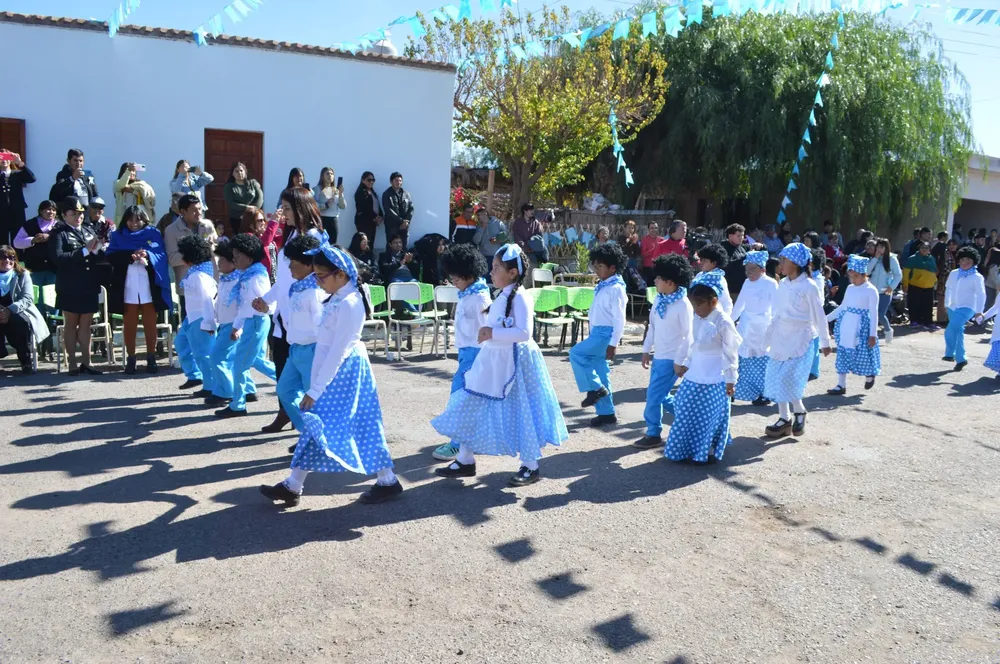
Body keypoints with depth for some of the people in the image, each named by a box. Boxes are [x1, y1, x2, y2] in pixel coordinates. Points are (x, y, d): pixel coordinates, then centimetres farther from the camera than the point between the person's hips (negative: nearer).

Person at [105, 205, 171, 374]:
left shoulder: (153, 234, 9)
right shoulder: (118, 236, 10)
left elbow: (162, 256, -1)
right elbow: (110, 256, -4)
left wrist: (147, 255, -20)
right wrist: (131, 255, -19)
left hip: (149, 285, -1)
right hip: (127, 286, 1)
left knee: (150, 323, 3)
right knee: (129, 324, 4)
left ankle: (151, 358, 9)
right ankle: (130, 358, 10)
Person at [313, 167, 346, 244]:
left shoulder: (336, 190, 11)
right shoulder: (318, 189, -1)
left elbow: (343, 206, 5)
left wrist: (340, 194, -6)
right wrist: (326, 205, -20)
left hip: (335, 220, 4)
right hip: (322, 220, -4)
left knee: (333, 244, 3)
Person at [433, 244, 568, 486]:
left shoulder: (519, 297, -16)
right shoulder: (502, 296, 11)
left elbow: (524, 332, -25)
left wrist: (492, 333, -26)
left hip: (513, 362, -9)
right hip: (493, 361, 9)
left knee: (519, 414, 1)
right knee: (472, 408, 10)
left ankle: (530, 467, 16)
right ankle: (465, 461, 22)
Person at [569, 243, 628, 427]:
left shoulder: (615, 288, -15)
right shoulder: (603, 286, 12)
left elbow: (619, 319, -19)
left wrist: (613, 344, -22)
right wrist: (592, 335, 22)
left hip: (606, 334, -9)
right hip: (597, 332, 9)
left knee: (576, 353, -18)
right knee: (600, 372, 10)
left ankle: (595, 388, -5)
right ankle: (606, 413, 17)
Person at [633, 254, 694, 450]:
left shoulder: (683, 305, -18)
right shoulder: (660, 299, 5)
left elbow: (688, 336, -16)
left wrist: (681, 362, -16)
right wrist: (647, 350, 15)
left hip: (671, 359, -8)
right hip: (658, 356, 8)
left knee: (654, 395, -5)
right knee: (661, 396, 15)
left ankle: (653, 435, 10)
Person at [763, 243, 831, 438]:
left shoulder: (808, 286, -12)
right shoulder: (783, 284, 6)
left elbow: (818, 315, -7)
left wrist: (825, 341, -2)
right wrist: (769, 335, 16)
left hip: (799, 340, -7)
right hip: (780, 338, 7)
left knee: (788, 380, -10)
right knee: (775, 378, 5)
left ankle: (799, 412, 16)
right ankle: (784, 418, 17)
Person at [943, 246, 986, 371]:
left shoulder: (977, 277, -8)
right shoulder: (953, 273, 7)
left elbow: (981, 294, -10)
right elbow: (948, 289, 16)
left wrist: (979, 310, -17)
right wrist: (947, 304, 15)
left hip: (967, 308, -6)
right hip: (953, 307, 6)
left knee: (950, 331, -22)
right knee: (958, 332, 15)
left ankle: (950, 354, -4)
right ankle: (960, 359, 26)